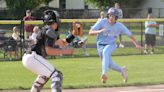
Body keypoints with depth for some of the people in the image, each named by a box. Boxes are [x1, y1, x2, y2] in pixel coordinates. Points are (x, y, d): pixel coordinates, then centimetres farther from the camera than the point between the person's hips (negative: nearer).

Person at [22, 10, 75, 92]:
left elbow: (62, 43, 32)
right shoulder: (50, 31, -8)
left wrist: (73, 34, 22)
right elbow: (48, 51, -16)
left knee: (45, 75, 35)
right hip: (33, 57, -11)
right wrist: (64, 51, -13)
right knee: (56, 75, -17)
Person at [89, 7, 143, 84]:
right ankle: (122, 70, 38)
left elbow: (130, 35, 2)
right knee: (109, 64, 7)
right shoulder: (102, 22, -15)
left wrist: (136, 44, -5)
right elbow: (90, 32, -20)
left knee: (105, 51, -36)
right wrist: (99, 31, -39)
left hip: (111, 45, -2)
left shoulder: (120, 26, -10)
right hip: (101, 45, 2)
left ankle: (104, 73, -45)